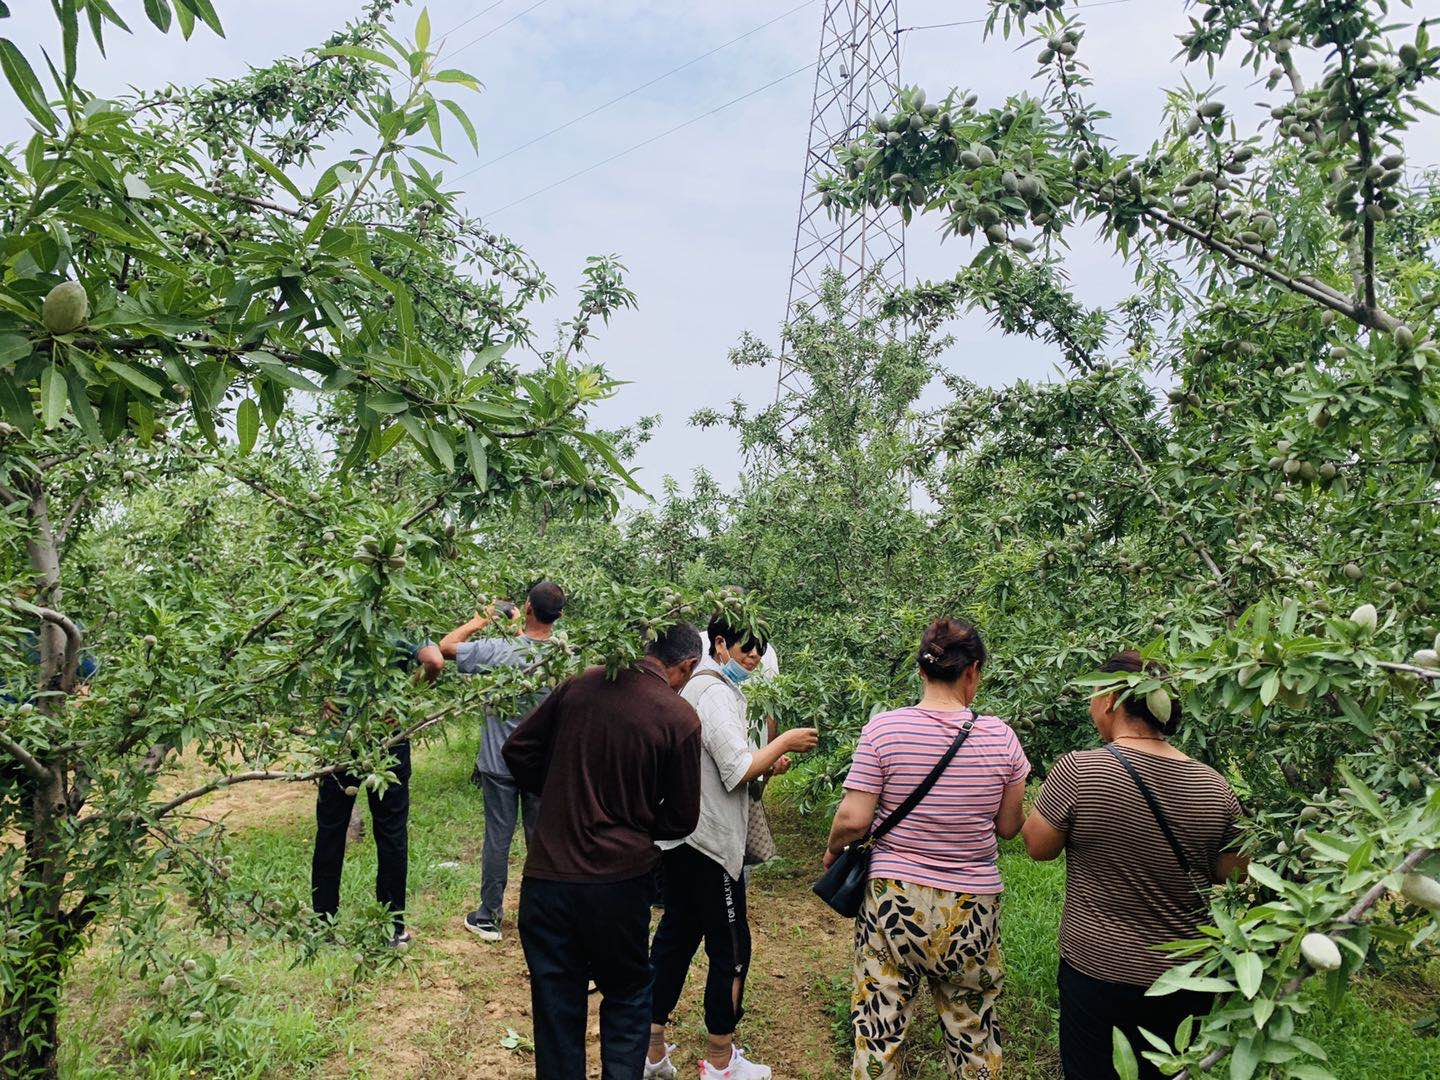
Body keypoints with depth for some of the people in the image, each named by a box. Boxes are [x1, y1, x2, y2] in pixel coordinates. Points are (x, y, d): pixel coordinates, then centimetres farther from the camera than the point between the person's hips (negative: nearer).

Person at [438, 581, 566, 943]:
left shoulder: (498, 650, -18)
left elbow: (445, 647, -9)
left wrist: (480, 620, 1)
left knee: (498, 838, 9)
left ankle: (489, 917, 20)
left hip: (499, 763, -2)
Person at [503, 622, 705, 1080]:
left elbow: (517, 749, 6)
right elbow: (681, 819, -4)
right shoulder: (680, 718, -11)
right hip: (619, 882, -2)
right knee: (627, 995, 21)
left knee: (556, 1007, 17)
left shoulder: (580, 684, -3)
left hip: (546, 878, 2)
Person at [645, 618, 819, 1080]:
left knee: (675, 937, 16)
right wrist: (783, 743, -10)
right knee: (731, 947, 4)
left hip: (679, 837, 10)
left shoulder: (698, 685, 14)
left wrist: (764, 762, 8)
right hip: (709, 841, -10)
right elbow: (738, 772, -22)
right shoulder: (716, 693, -18)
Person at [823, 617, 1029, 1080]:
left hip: (894, 898, -1)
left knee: (879, 1033, 11)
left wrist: (832, 850, 8)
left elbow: (854, 819, -11)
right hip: (972, 906, 2)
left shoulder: (884, 728, -11)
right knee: (973, 1032, 18)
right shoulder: (999, 735, -6)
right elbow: (1008, 827, 2)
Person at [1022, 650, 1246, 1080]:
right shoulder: (1214, 787, -8)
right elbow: (1234, 876, 3)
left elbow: (1038, 847, -7)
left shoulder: (1077, 770, -20)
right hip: (1187, 981, 4)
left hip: (1097, 971, -4)